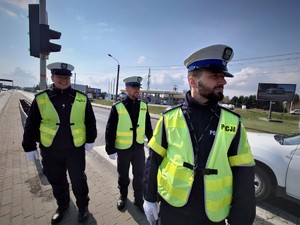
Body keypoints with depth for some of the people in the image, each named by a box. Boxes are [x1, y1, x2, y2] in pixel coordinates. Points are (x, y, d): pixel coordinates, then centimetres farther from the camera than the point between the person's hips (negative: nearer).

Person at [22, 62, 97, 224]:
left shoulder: (82, 98, -6)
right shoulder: (41, 99, -4)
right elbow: (31, 125, 2)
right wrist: (29, 147, 3)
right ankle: (62, 205, 46)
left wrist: (90, 140, -2)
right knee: (57, 181, 20)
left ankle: (83, 206, 36)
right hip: (50, 150, 2)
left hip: (76, 149, -1)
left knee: (78, 180, 11)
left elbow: (90, 121, 0)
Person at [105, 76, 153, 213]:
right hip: (123, 149, -2)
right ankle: (123, 196, 46)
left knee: (139, 175, 15)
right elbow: (110, 130, -9)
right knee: (123, 175, 19)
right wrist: (110, 150, -9)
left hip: (139, 148, 3)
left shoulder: (143, 106, -2)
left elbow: (148, 127, 5)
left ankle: (139, 200, 38)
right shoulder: (117, 107, -13)